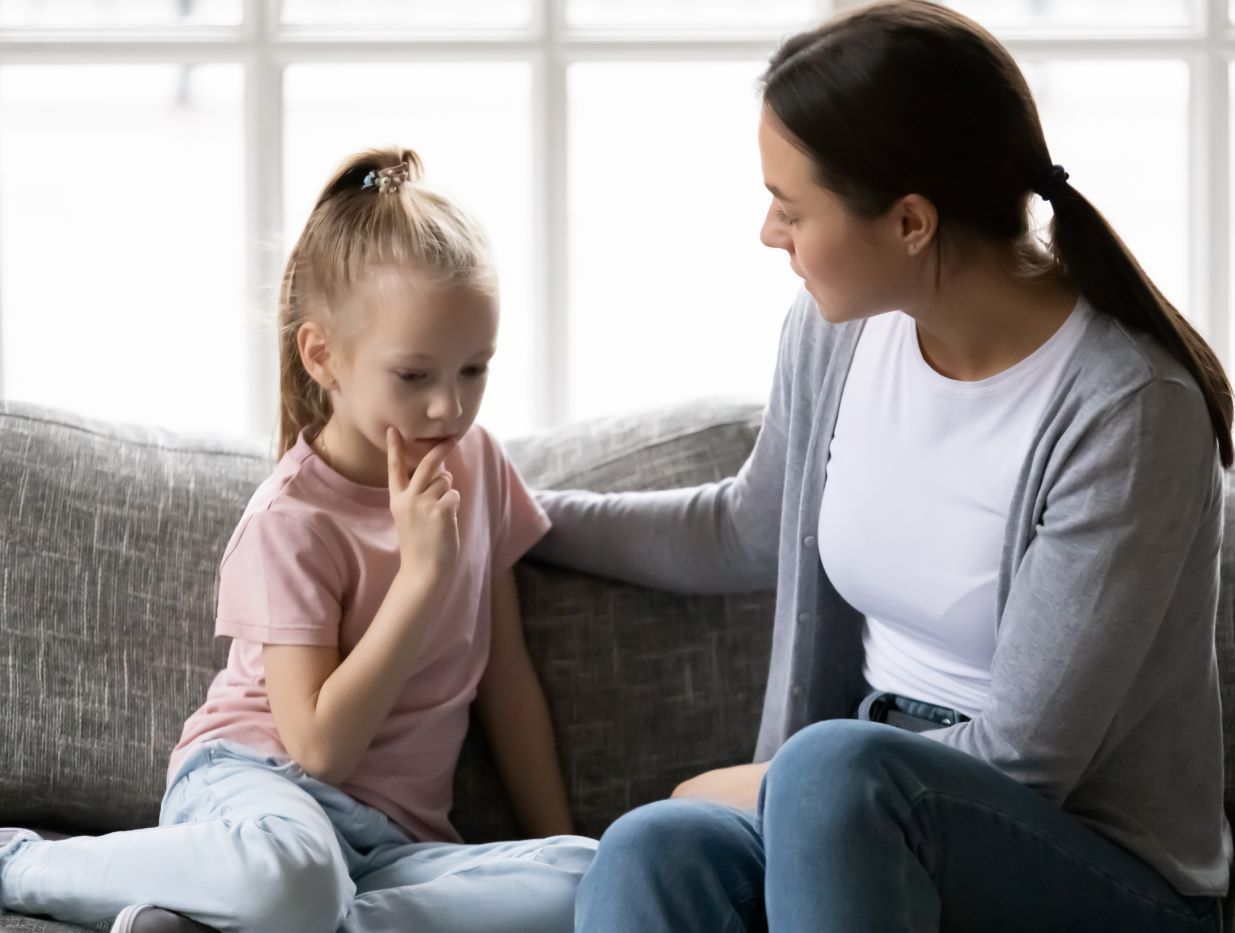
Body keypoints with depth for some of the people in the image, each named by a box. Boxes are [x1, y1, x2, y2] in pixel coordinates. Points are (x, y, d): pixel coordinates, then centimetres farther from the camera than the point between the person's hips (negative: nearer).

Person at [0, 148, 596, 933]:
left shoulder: (477, 464, 10)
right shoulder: (294, 521, -10)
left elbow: (508, 679, 16)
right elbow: (322, 748, -17)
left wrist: (559, 842, 11)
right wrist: (423, 573, -18)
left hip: (392, 835, 6)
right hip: (257, 781, -6)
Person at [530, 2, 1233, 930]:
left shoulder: (1126, 413, -19)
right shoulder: (841, 330, 2)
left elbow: (1020, 760, -16)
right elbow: (752, 532, 24)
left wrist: (757, 789, -7)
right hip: (861, 818, 6)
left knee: (835, 766, -37)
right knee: (651, 853, -29)